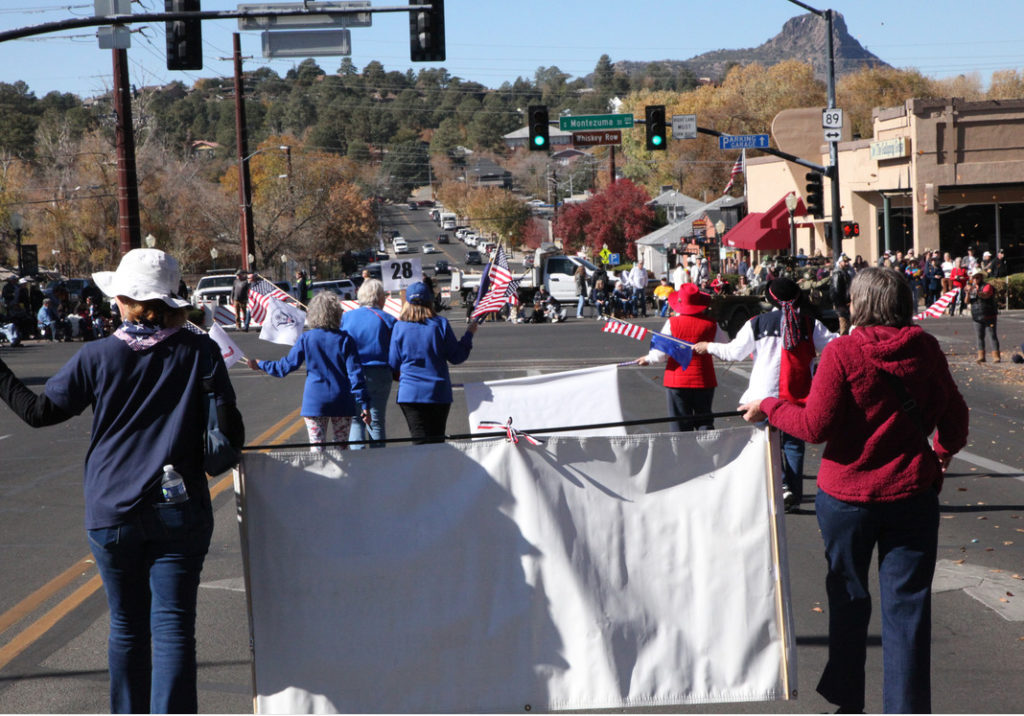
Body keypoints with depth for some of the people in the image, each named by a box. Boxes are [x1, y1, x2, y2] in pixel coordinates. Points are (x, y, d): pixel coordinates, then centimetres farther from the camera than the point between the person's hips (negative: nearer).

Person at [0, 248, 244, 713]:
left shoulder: (97, 357, -4)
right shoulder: (199, 352, -4)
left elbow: (39, 411, 6)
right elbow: (229, 431, -5)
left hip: (111, 513, 1)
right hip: (179, 514, -1)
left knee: (126, 626, 15)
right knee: (173, 627, -3)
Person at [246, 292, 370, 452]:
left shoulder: (306, 339, -3)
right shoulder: (344, 340, -4)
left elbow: (286, 366, 2)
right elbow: (355, 373, -7)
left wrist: (260, 365, 18)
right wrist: (364, 404, -5)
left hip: (315, 401, 0)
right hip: (342, 402, 0)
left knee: (316, 447, 1)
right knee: (342, 446, 10)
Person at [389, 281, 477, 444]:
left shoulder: (399, 327, -3)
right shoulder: (441, 324, -4)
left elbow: (393, 365, 1)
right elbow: (456, 357, 2)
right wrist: (469, 334, 15)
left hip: (410, 393, -1)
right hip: (439, 393, 1)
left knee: (420, 441, -4)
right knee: (437, 441, 11)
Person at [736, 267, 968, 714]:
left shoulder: (842, 353, -14)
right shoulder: (925, 349, -2)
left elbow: (816, 426, -15)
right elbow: (954, 413, 8)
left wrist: (769, 407, 1)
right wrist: (946, 449, 29)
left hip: (848, 496, -1)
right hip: (912, 493, 2)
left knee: (849, 600, 16)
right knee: (907, 604, 5)